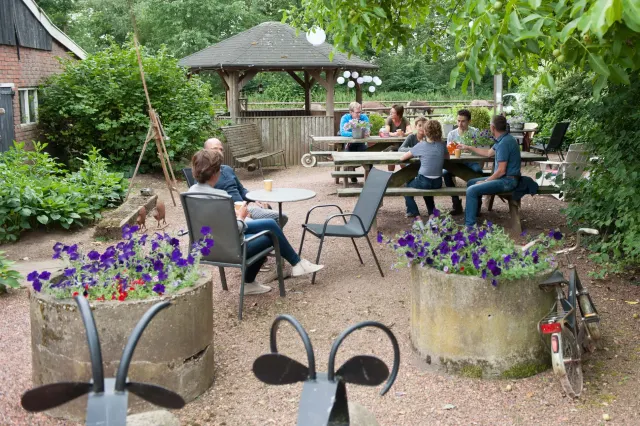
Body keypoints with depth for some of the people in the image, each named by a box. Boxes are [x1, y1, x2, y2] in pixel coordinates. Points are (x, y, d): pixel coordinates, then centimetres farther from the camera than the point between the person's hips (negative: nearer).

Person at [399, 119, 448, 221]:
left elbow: (402, 158, -3)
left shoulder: (421, 145, -11)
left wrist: (417, 155, 11)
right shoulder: (442, 144, -1)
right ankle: (432, 213, 24)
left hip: (423, 182, -4)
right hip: (438, 183, 4)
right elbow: (447, 156, 20)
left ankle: (416, 215, 9)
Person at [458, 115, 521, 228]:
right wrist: (468, 148, 34)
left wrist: (485, 181, -10)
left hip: (507, 181, -11)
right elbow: (488, 153, 29)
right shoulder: (503, 139, 12)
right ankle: (472, 214, 24)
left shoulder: (504, 143, -21)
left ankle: (470, 225, -21)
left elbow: (501, 171, -22)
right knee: (471, 183, 18)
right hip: (504, 178, 11)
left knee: (472, 190, -22)